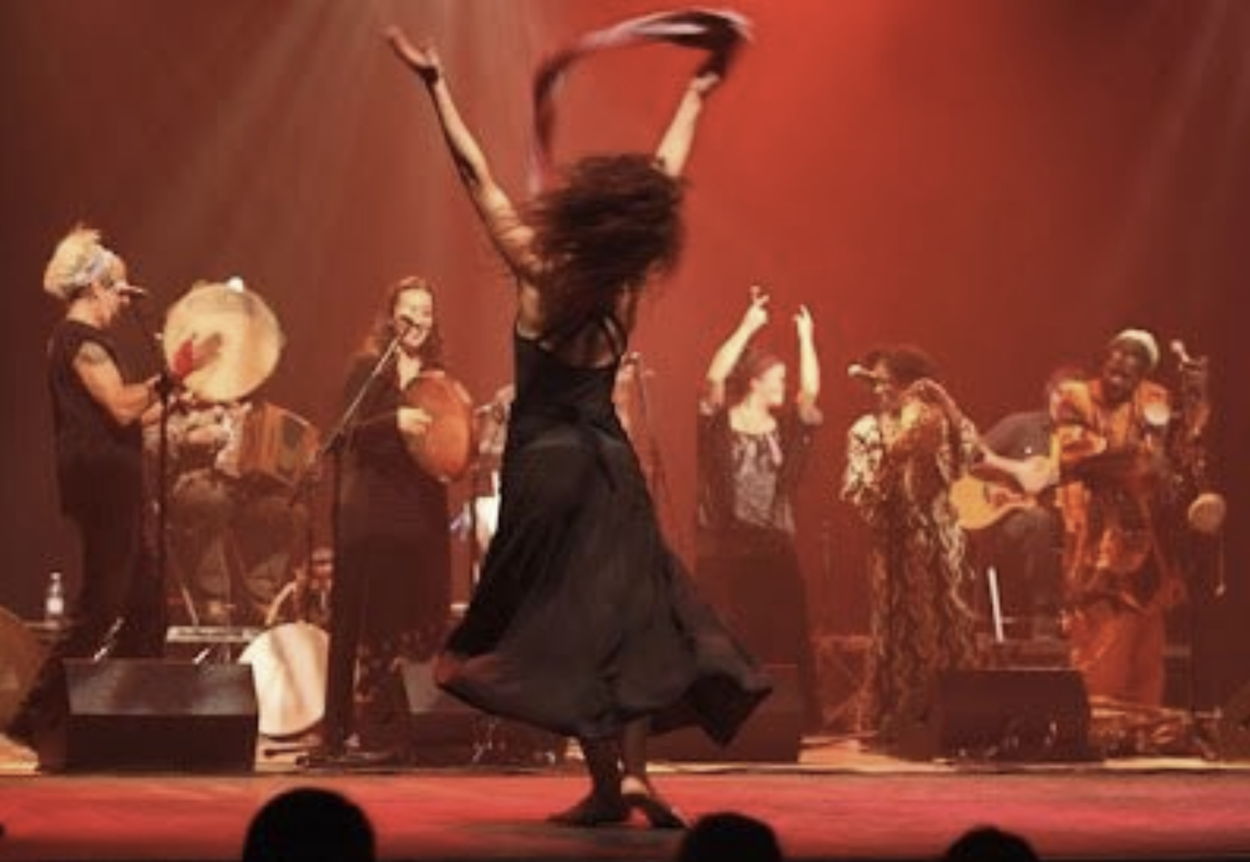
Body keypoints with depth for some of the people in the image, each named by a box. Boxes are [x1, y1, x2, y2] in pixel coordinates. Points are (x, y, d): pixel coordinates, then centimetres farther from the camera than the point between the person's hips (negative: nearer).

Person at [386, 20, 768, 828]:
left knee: (566, 618, 1)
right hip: (609, 458, 2)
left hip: (547, 461, -2)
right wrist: (695, 97, 21)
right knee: (624, 610, 7)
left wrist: (436, 83, -4)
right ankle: (633, 768, -7)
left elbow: (477, 173, -9)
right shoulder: (627, 285, -4)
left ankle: (607, 780, -3)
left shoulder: (540, 272, -11)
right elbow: (667, 178, 9)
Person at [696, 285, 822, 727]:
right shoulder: (720, 421, -1)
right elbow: (715, 376, -15)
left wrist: (806, 337, -4)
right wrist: (747, 327, -15)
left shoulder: (784, 425, 10)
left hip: (774, 545, 4)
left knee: (782, 637, 2)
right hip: (724, 545, -4)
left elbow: (811, 391, -2)